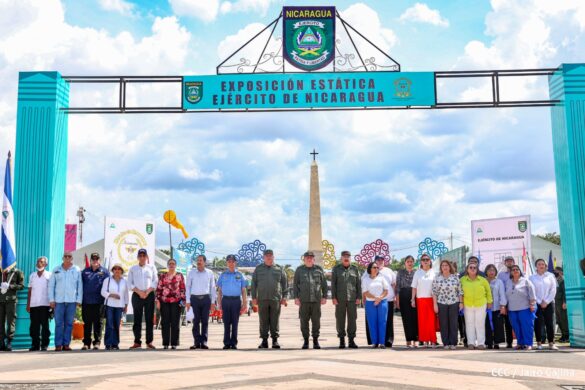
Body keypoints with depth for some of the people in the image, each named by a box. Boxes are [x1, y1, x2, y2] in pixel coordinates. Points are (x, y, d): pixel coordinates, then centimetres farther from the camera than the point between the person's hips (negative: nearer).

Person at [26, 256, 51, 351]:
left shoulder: (49, 275, 4)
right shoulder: (32, 275, 14)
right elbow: (30, 291, 14)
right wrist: (28, 304, 7)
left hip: (45, 304, -3)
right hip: (33, 304, 3)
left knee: (45, 325, -3)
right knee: (34, 326, 2)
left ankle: (44, 345, 1)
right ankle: (35, 345, 8)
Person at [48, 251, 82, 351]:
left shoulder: (77, 270, 6)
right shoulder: (56, 270, 8)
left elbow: (80, 286, 7)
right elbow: (51, 285, 9)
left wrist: (79, 300, 1)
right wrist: (51, 300, 1)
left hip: (72, 301, 0)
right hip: (59, 301, 0)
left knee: (69, 323, 2)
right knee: (58, 323, -2)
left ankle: (66, 344, 7)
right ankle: (58, 345, 1)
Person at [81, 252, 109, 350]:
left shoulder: (104, 272, 6)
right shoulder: (85, 271, 12)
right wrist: (80, 298, 5)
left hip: (98, 302, -2)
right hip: (86, 301, 2)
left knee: (97, 323, 1)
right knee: (87, 323, 6)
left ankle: (97, 342, 6)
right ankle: (86, 343, 12)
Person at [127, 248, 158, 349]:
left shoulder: (152, 267, 11)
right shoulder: (133, 268, 11)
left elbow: (155, 282, 4)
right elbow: (130, 283, 5)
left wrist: (147, 292, -9)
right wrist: (139, 292, -9)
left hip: (149, 295, 0)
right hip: (136, 295, 0)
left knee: (149, 319, -2)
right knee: (137, 319, 0)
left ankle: (149, 342, 0)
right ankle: (137, 342, 3)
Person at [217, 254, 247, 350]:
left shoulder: (240, 275, 9)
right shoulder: (223, 275, 10)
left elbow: (243, 291, 9)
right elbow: (219, 290, 11)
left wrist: (245, 304, 2)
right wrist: (219, 303, 2)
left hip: (236, 300, 0)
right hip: (226, 300, 1)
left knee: (235, 322, 1)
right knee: (226, 322, 1)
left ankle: (234, 343, 6)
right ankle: (227, 343, 5)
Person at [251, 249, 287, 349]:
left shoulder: (279, 269, 8)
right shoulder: (258, 269, 10)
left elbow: (284, 283, 8)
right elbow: (254, 284, 9)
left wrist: (284, 297, 1)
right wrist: (254, 297, 2)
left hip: (276, 299, -1)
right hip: (262, 299, 1)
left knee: (275, 321, 0)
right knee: (263, 321, 2)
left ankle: (275, 340, 6)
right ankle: (264, 340, 7)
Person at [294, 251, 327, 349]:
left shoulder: (319, 269, 7)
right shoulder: (299, 270, 8)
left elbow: (324, 284, 8)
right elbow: (295, 284, 7)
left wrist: (324, 297, 2)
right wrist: (296, 297, -1)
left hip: (316, 300, 0)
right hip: (304, 300, 0)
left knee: (316, 321, 0)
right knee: (304, 321, 2)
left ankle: (315, 341, 9)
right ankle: (305, 341, 10)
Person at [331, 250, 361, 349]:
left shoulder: (355, 269, 8)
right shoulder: (336, 269, 6)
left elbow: (358, 284, 7)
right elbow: (333, 284, 3)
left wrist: (358, 297, 0)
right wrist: (333, 297, -5)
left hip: (352, 298, 1)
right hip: (340, 299, -1)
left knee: (352, 319, 1)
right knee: (340, 319, 1)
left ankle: (351, 340, 7)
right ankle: (341, 340, 8)